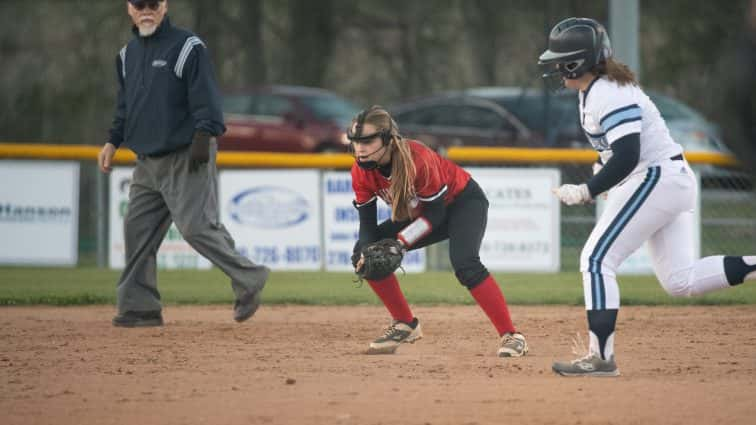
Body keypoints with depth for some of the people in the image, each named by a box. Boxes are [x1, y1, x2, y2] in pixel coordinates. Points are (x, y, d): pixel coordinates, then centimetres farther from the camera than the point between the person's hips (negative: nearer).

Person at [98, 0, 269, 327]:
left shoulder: (187, 47, -8)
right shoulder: (127, 54, 15)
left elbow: (206, 98, -14)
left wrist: (203, 135, -24)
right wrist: (113, 142, 17)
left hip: (185, 158, -8)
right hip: (147, 163, 8)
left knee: (196, 227, -15)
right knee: (137, 230, 5)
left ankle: (248, 279, -3)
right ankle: (139, 307, 10)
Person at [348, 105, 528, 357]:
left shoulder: (418, 159, -35)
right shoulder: (362, 171, -17)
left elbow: (435, 213, -27)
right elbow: (367, 220, -10)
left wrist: (400, 242, -35)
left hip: (465, 201, -7)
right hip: (422, 212, 7)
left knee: (464, 263, -33)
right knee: (364, 255, -3)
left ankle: (511, 337, -29)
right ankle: (405, 326, 10)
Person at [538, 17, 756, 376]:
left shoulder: (608, 96, -19)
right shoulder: (592, 91, 12)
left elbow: (627, 156, -27)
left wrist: (587, 191, -24)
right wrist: (602, 164, 8)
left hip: (656, 181, -10)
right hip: (672, 182, 10)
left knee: (597, 261, -10)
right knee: (680, 281, 8)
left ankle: (600, 357, -14)